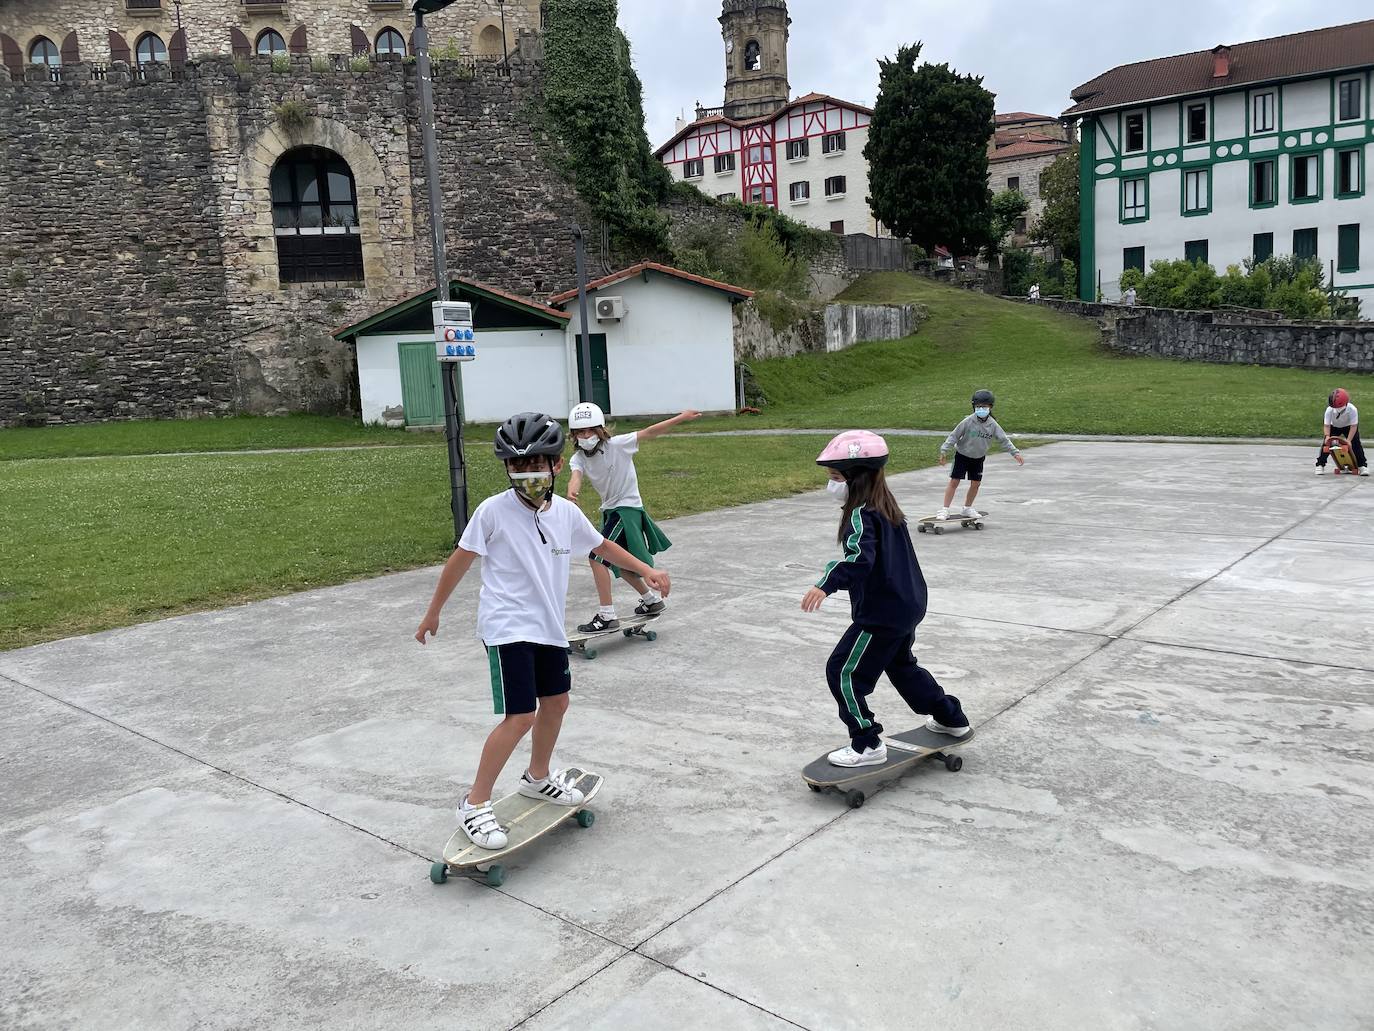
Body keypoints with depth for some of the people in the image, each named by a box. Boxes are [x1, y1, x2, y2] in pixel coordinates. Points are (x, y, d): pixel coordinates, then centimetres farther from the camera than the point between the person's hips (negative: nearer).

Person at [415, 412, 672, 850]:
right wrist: (433, 613, 2)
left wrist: (646, 571, 12)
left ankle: (538, 777, 41)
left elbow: (602, 545, 18)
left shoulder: (567, 513, 1)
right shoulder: (493, 511, -14)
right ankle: (474, 804, 2)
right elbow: (459, 561, -5)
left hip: (548, 627, 7)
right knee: (520, 716, -12)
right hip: (507, 627, -6)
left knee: (556, 703, 17)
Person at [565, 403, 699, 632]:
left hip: (627, 508, -8)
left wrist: (682, 418, -23)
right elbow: (576, 477, -26)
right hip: (609, 510, 8)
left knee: (598, 558, -15)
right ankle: (651, 600, 41)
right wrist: (572, 492, -50)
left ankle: (607, 615, -9)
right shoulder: (579, 458, -5)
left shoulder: (617, 445, -18)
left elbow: (649, 433, -18)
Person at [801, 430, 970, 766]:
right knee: (900, 664, 30)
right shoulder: (887, 507, 9)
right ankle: (950, 718, 42)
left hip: (881, 613, -10)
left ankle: (868, 744, 2)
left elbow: (860, 559, -38)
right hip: (909, 605, 10)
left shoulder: (861, 515, -21)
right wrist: (840, 569, 27)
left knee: (843, 672, -2)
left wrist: (827, 583, -47)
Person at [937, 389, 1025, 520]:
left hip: (978, 458, 4)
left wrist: (1015, 452, -15)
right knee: (954, 481, -7)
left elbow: (1004, 439, -5)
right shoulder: (968, 421, -19)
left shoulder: (992, 425, -10)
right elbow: (954, 435, -13)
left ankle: (967, 509, 24)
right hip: (962, 455, -4)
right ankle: (944, 509, -3)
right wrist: (944, 450, -18)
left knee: (976, 484, 7)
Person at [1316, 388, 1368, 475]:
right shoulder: (1329, 410, -32)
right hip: (1334, 426, 1)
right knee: (1326, 443, -12)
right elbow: (1326, 425, -27)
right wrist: (1327, 436, -44)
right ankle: (1320, 465, -2)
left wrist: (1348, 440, -36)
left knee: (1356, 444, -10)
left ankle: (1363, 466, 0)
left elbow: (1353, 426, -30)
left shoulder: (1352, 409, -35)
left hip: (1348, 426, -1)